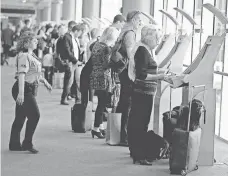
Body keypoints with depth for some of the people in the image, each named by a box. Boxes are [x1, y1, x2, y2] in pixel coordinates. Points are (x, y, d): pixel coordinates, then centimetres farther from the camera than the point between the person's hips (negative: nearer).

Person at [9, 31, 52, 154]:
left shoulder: (31, 55, 15)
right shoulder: (23, 56, -16)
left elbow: (35, 72, 29)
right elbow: (21, 74, -26)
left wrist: (44, 82, 36)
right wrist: (21, 92, -32)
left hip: (29, 90, 10)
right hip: (24, 89, -10)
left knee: (20, 117, 12)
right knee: (34, 115, -10)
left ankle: (14, 144, 18)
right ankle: (27, 143, -1)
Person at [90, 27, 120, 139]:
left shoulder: (97, 45, 13)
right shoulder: (106, 48, -16)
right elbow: (106, 65, -20)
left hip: (95, 78, 9)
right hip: (103, 79, -9)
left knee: (101, 103, 16)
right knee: (102, 104, -2)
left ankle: (100, 127, 22)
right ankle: (96, 128, 1)